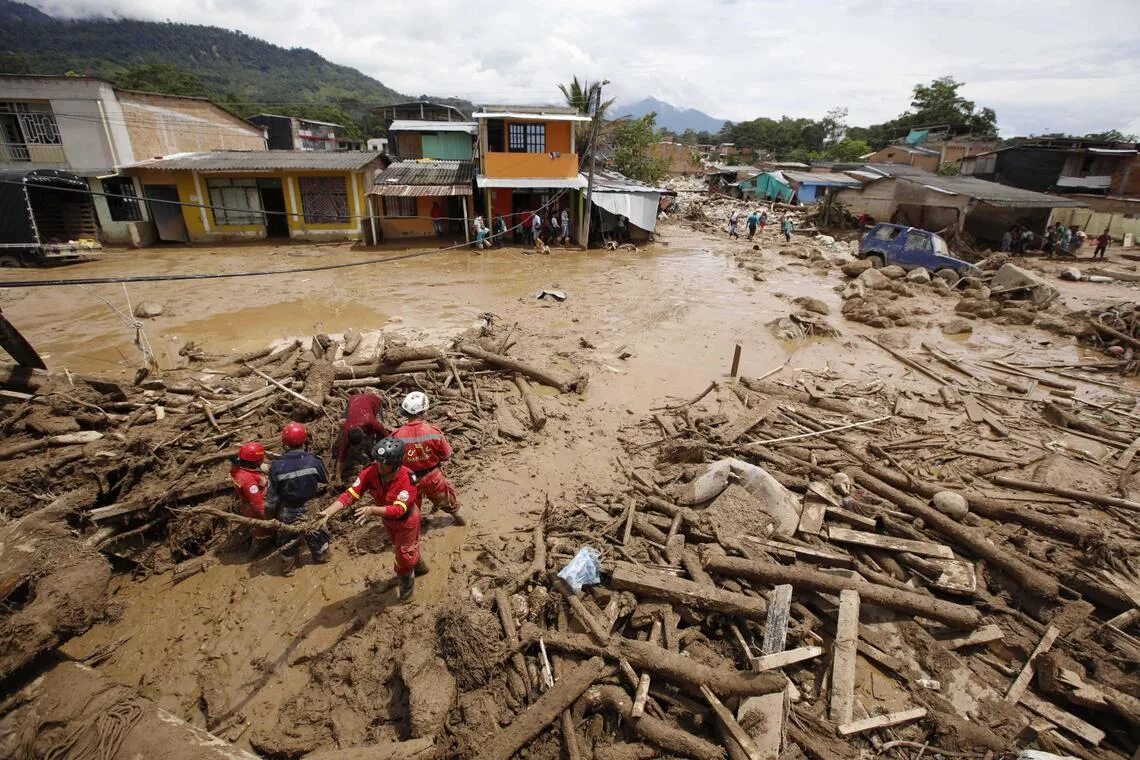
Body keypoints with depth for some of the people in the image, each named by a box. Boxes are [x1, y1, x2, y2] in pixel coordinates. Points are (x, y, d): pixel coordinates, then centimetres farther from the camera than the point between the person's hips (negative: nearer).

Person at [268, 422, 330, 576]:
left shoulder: (277, 466, -22)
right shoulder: (313, 461, -22)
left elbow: (272, 495, -12)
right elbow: (326, 479, -4)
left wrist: (269, 508, 5)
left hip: (288, 514, 0)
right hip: (311, 510, 0)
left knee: (288, 540, 25)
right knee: (317, 535, 26)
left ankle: (288, 567, 42)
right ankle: (322, 556, 47)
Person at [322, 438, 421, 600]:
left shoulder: (407, 478, -41)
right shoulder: (370, 471, -28)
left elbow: (398, 509, -44)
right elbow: (350, 494, -30)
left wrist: (372, 510, -58)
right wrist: (327, 512, -43)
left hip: (406, 520, -6)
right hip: (387, 519, 6)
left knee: (404, 554, 14)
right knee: (398, 548, 32)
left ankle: (407, 579, 48)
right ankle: (413, 565, 64)